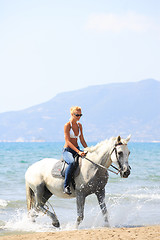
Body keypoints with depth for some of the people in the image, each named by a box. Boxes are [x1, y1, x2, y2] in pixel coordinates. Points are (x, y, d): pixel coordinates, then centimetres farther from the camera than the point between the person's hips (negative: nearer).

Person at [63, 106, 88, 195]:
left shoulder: (79, 125, 11)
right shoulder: (67, 125, -11)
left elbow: (82, 141, 15)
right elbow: (68, 141, -18)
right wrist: (78, 152, -27)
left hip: (77, 149, 7)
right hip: (67, 150, -7)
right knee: (72, 162, -39)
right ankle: (66, 186, -30)